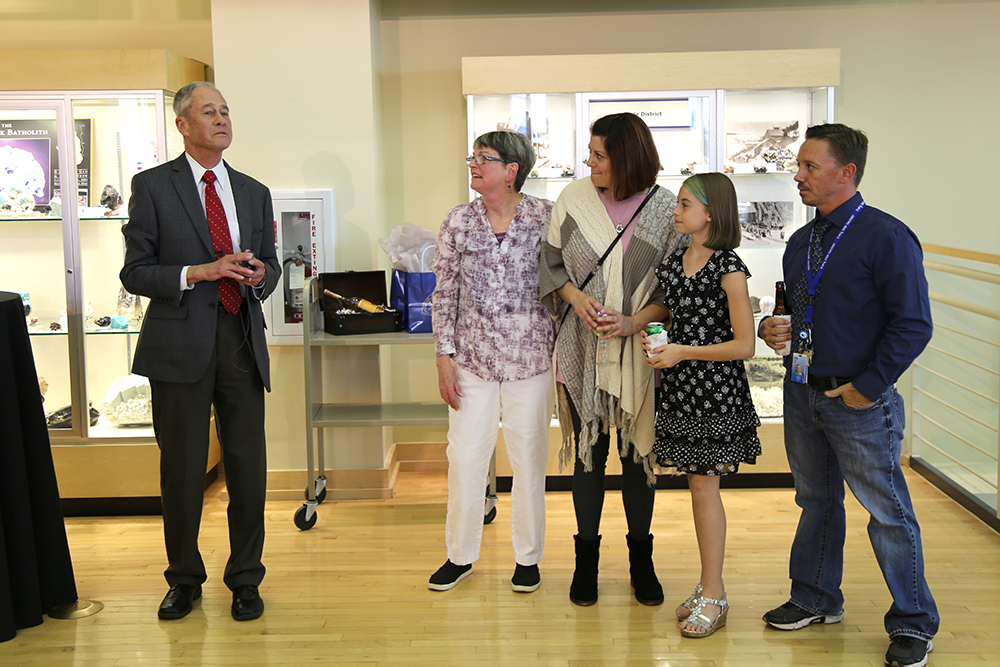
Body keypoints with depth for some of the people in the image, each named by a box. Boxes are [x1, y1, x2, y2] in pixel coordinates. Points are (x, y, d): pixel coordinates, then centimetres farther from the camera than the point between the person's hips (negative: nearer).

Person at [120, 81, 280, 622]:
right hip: (180, 344, -3)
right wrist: (199, 272, -15)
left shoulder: (254, 192, 14)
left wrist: (259, 274, -3)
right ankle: (184, 578, 25)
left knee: (248, 466, 6)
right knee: (182, 469, 6)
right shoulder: (153, 186, 1)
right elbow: (135, 273, -2)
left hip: (242, 340, 3)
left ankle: (245, 579, 22)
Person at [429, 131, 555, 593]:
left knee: (529, 459, 7)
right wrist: (444, 356, 0)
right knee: (464, 457, 5)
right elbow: (445, 294, 5)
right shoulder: (458, 222, 3)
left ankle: (528, 556, 25)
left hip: (532, 360, -1)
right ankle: (460, 554, 23)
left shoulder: (546, 217, -3)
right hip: (472, 359, 2)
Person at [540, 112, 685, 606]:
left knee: (638, 450, 9)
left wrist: (634, 321, -17)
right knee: (588, 450, 9)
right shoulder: (574, 199, -1)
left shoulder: (665, 208, -6)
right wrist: (576, 297, -12)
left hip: (639, 351, -1)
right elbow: (551, 263, 6)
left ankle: (640, 557, 26)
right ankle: (586, 556, 24)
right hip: (583, 349, 1)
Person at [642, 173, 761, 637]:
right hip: (679, 389, 7)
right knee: (698, 488, 13)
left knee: (705, 489, -2)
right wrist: (654, 339, 3)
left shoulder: (728, 268, -13)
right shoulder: (672, 263, 9)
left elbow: (743, 345, -15)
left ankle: (713, 597, 10)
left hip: (715, 390, -7)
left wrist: (683, 351, -18)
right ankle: (708, 586, 24)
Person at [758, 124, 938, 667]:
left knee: (888, 514, 3)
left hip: (859, 402, -7)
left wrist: (867, 388, -15)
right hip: (803, 395, 7)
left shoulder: (886, 237, -14)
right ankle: (816, 600, 34)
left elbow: (913, 325, -16)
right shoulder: (801, 243, 10)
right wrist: (773, 328, 0)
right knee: (816, 501, 18)